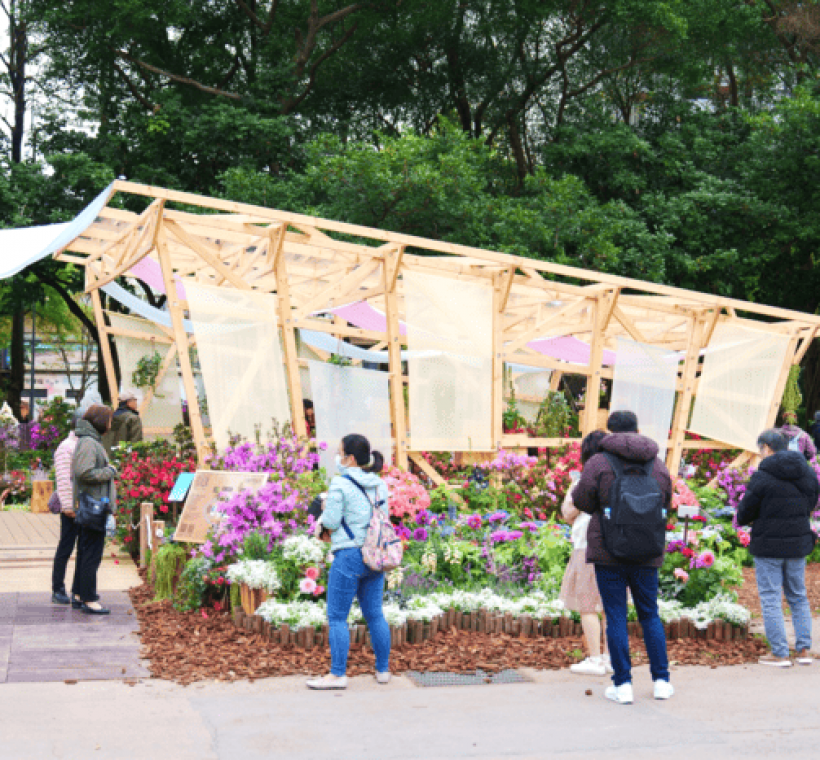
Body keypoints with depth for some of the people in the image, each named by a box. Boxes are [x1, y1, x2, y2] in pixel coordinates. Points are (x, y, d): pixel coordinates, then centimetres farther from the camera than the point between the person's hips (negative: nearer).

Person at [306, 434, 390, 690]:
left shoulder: (340, 484, -12)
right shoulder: (378, 484, 8)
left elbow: (331, 522, -13)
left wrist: (325, 509, 9)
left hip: (349, 556, -7)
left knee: (337, 618, 2)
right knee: (374, 614, 15)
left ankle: (338, 674, 3)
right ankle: (383, 669, 20)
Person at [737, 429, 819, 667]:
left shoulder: (762, 477, -15)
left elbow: (743, 514, -10)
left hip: (768, 546, -6)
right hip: (798, 544, 6)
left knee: (771, 599, 3)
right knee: (798, 597, 17)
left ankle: (780, 654, 4)